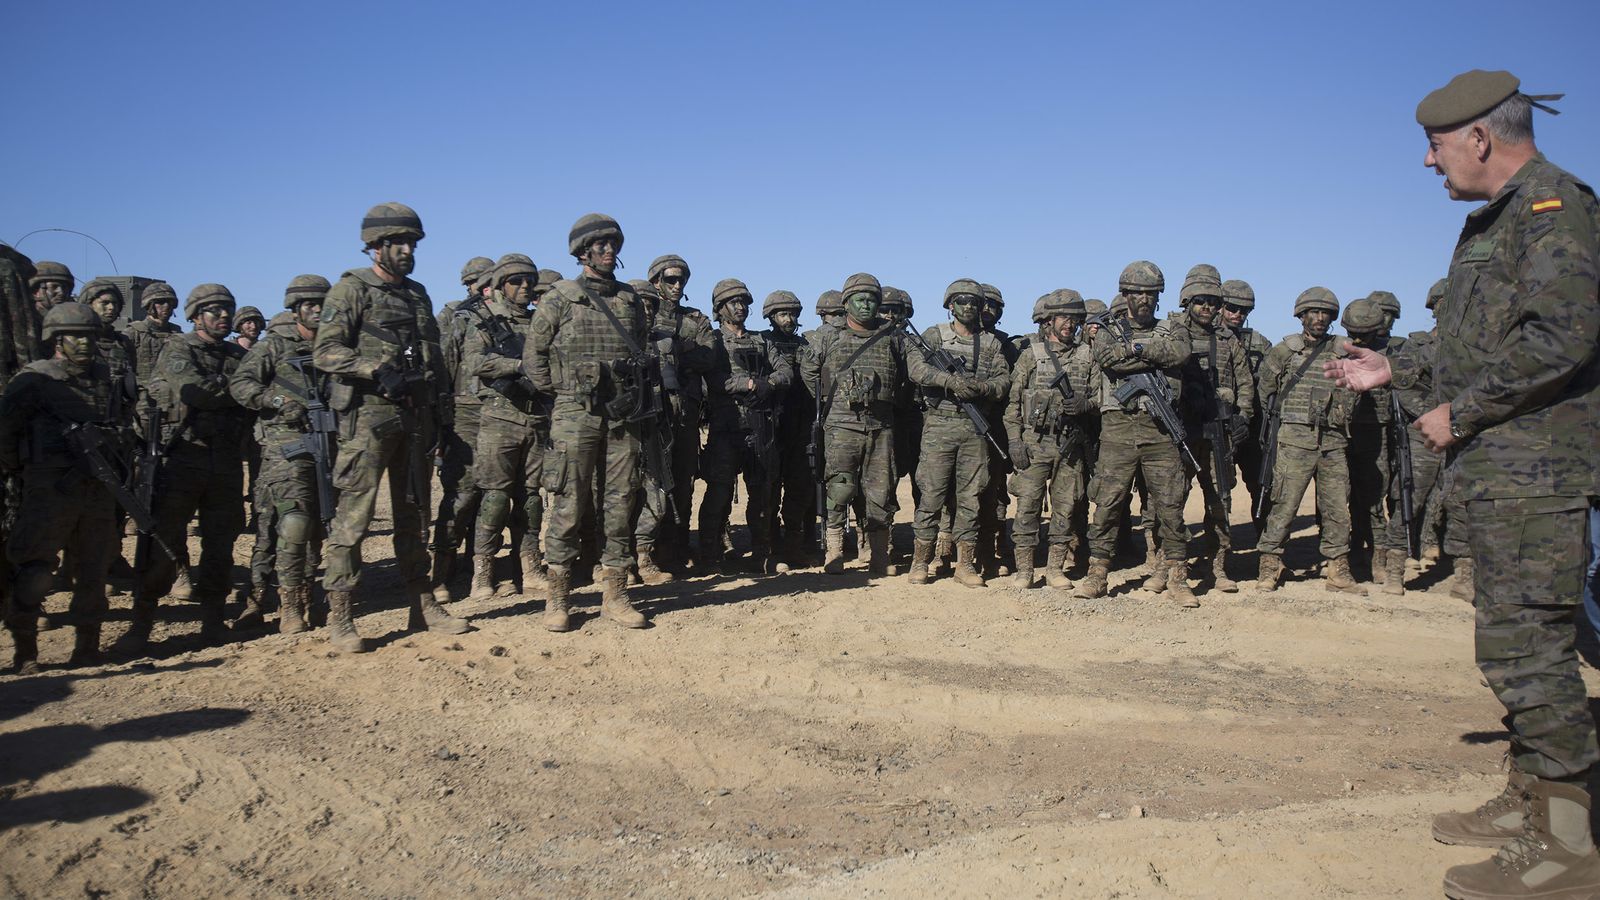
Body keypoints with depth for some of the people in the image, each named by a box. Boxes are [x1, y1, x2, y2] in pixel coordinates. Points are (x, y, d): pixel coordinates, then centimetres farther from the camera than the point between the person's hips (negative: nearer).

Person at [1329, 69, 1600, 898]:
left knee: (1527, 645, -8)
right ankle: (1527, 803, 28)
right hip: (1501, 471, 11)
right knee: (1514, 643, 16)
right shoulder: (1495, 219, 18)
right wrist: (1397, 366, 23)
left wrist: (1459, 412, -17)